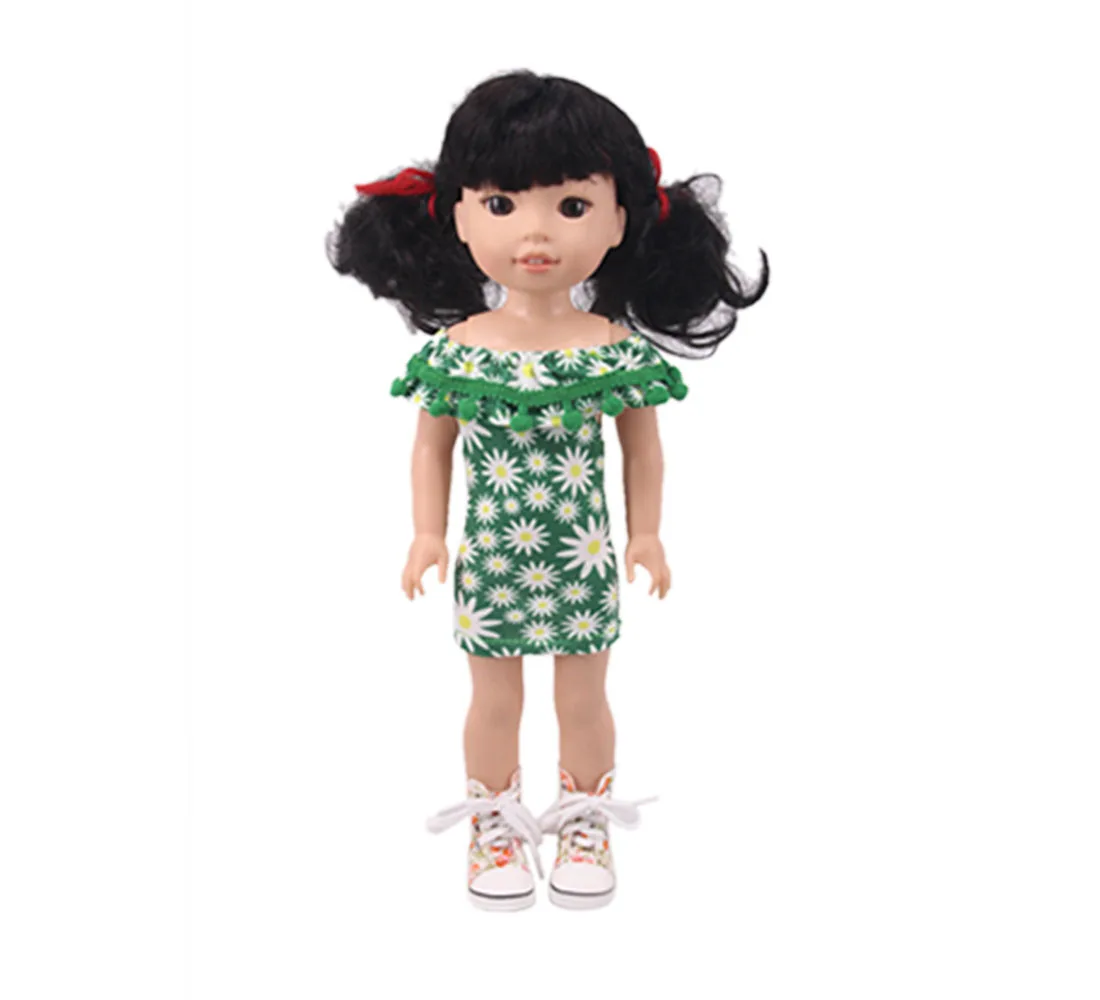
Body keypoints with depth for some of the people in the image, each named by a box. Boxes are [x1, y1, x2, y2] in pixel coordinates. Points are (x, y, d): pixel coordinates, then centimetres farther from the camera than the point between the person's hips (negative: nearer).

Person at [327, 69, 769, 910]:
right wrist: (429, 535, 0)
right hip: (492, 560, 0)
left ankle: (585, 829, 36)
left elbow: (642, 446, 2)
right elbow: (433, 445, 3)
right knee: (495, 700, 15)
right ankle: (495, 828, 35)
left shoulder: (618, 350, -9)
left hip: (584, 562, 0)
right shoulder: (455, 348, -8)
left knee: (584, 699, 15)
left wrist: (645, 535, 3)